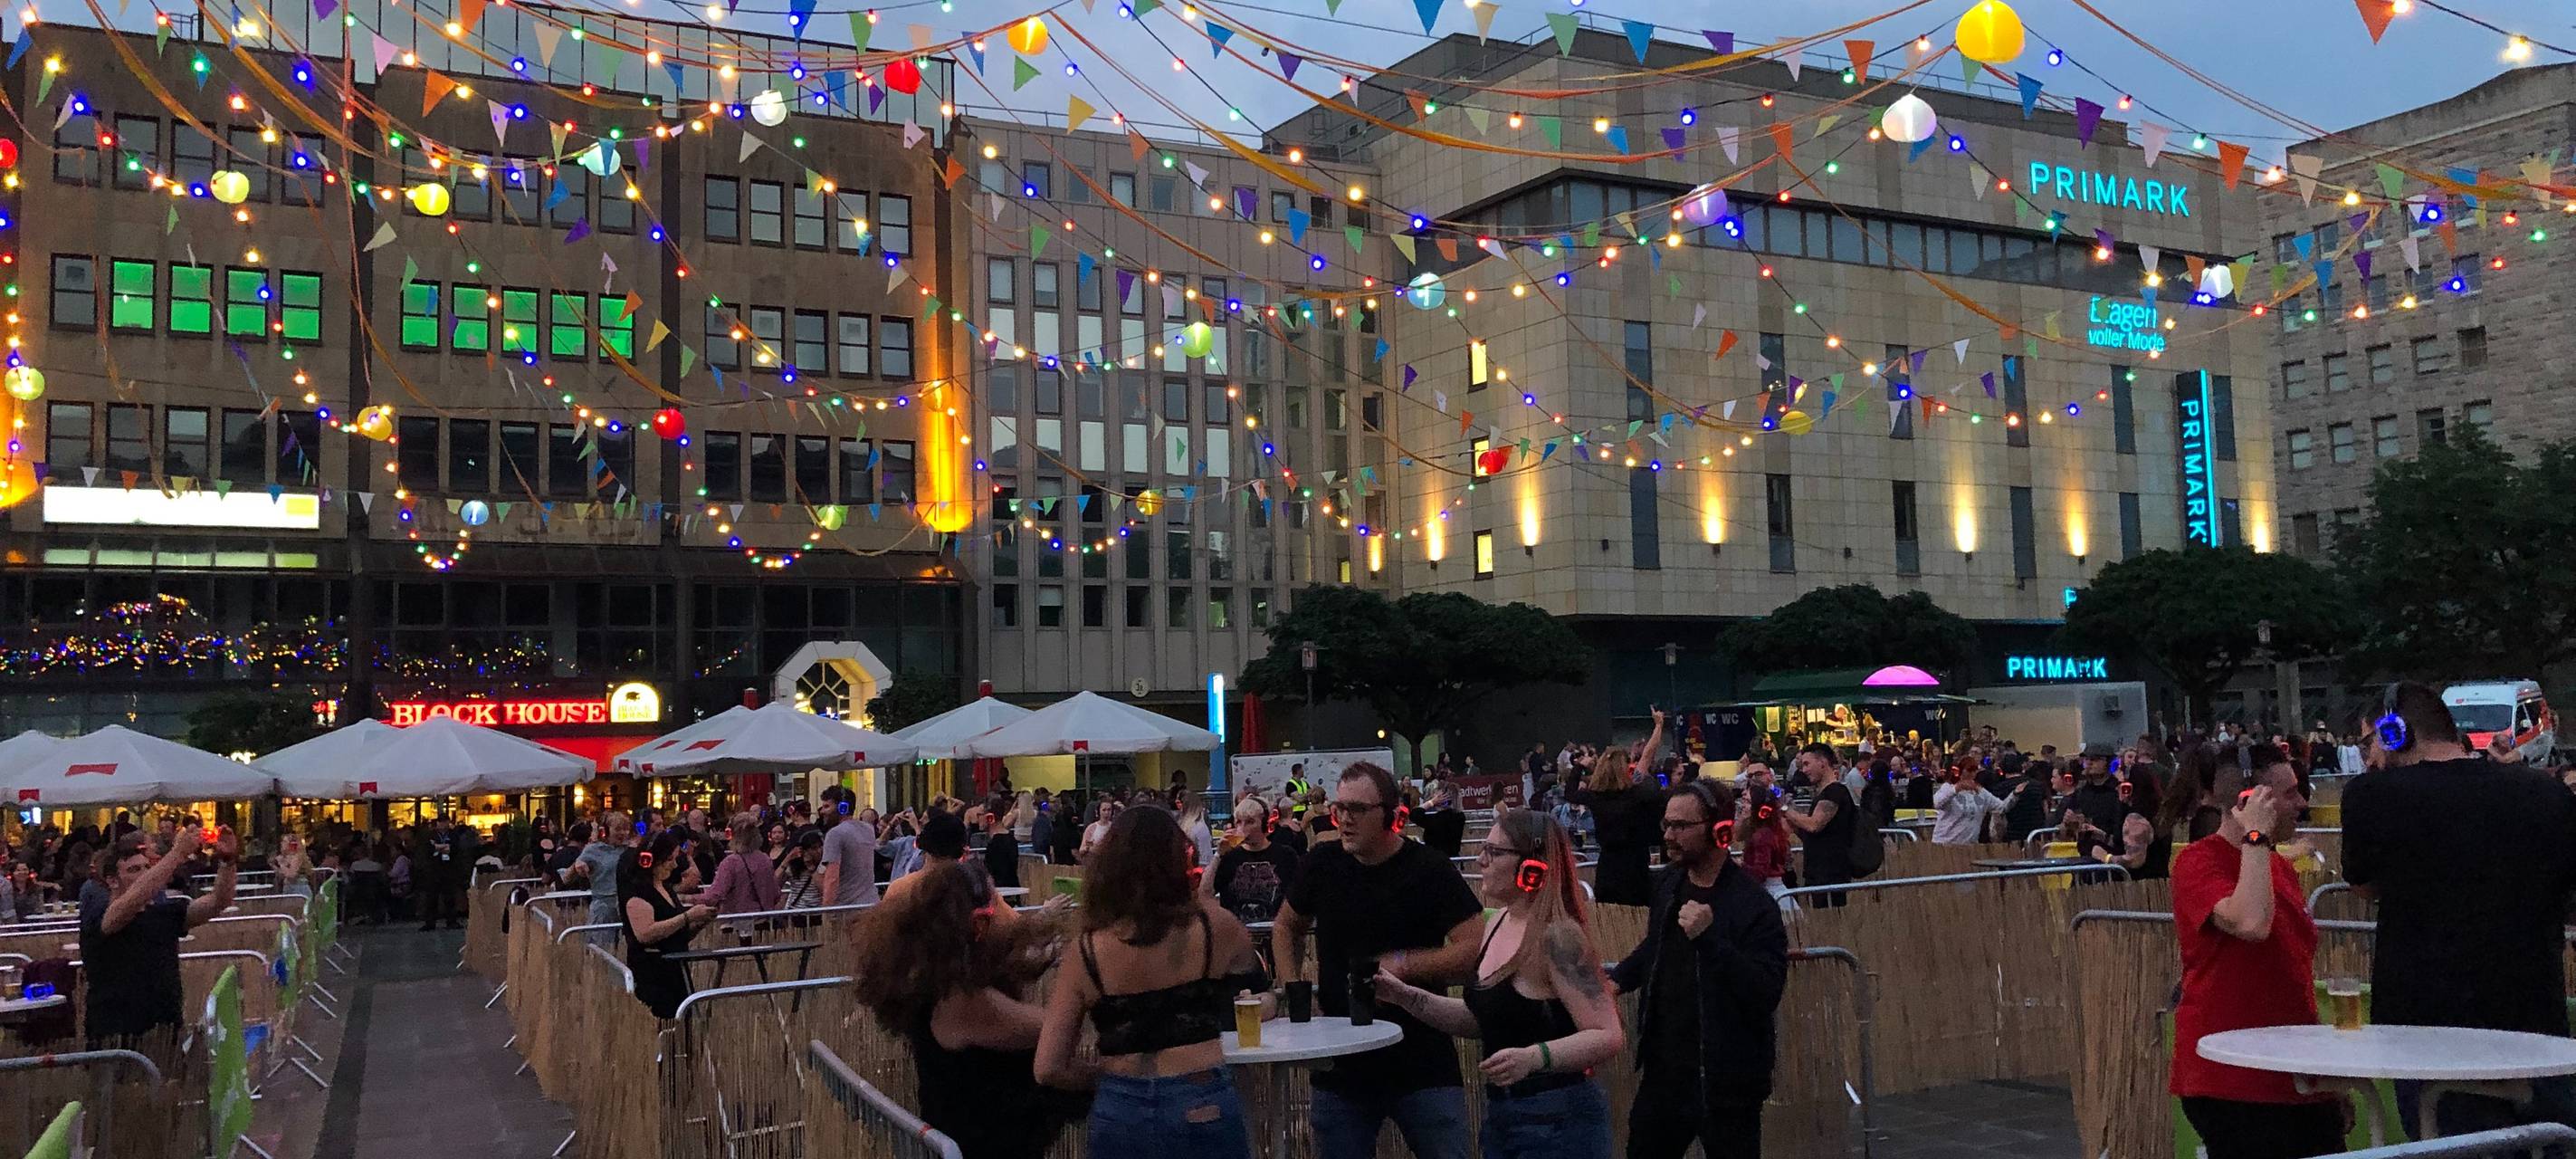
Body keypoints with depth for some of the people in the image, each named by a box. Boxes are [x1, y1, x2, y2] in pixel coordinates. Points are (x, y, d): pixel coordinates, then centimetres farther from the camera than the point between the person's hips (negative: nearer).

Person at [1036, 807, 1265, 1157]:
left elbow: (1049, 1069, -7)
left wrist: (1106, 1074, 10)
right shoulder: (1213, 926, -8)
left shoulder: (1085, 951, -7)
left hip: (1119, 1112, 1)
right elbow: (1246, 969, 16)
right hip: (1203, 1109, 0)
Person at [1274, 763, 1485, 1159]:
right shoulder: (1323, 863, 2)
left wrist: (1406, 964, -23)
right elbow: (1287, 927, 20)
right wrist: (1292, 986, 4)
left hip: (1423, 1068, -3)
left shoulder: (1429, 870, -9)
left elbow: (1478, 948, -16)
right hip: (1341, 1068, 4)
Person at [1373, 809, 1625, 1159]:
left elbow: (1608, 1036, -23)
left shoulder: (1556, 935, -20)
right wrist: (1405, 996, 5)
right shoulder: (1498, 922, 6)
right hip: (1501, 1114, 8)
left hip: (1558, 1121, -8)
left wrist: (1533, 1057, -36)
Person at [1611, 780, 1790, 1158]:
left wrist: (1709, 938, -33)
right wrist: (1619, 978, 8)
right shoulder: (1668, 881, 5)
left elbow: (1767, 995, -26)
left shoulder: (1754, 906, -18)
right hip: (1663, 1069, 7)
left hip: (1724, 1083, -7)